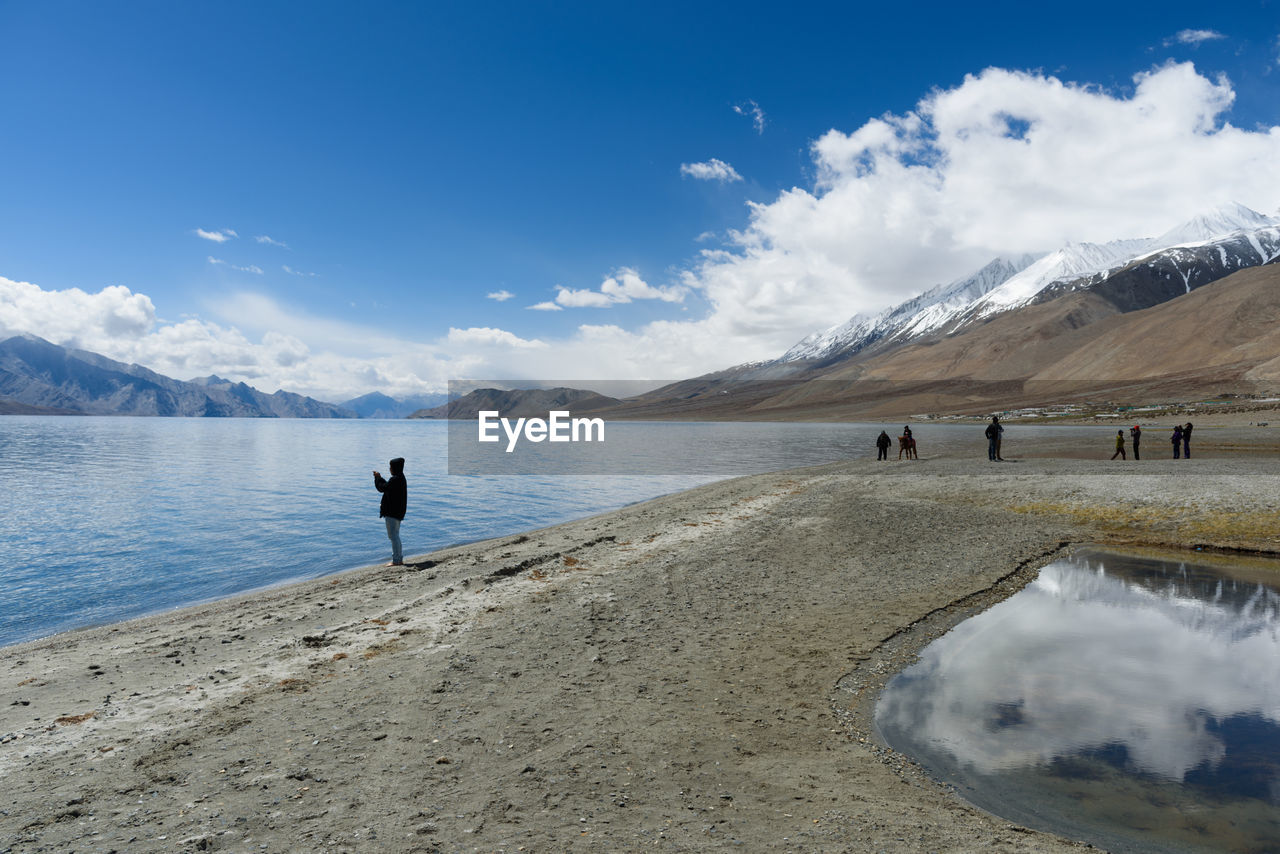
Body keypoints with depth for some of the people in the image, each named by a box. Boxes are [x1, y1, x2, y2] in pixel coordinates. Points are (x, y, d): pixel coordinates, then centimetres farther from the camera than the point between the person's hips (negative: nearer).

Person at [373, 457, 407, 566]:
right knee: (395, 535, 17)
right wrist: (380, 478, 17)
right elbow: (388, 486, 21)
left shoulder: (395, 479, -20)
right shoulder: (401, 478, 10)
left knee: (393, 536, -4)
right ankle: (400, 559, 21)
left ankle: (396, 560, -2)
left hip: (392, 512, -10)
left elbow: (382, 488, -15)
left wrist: (377, 478, -1)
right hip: (398, 512, 10)